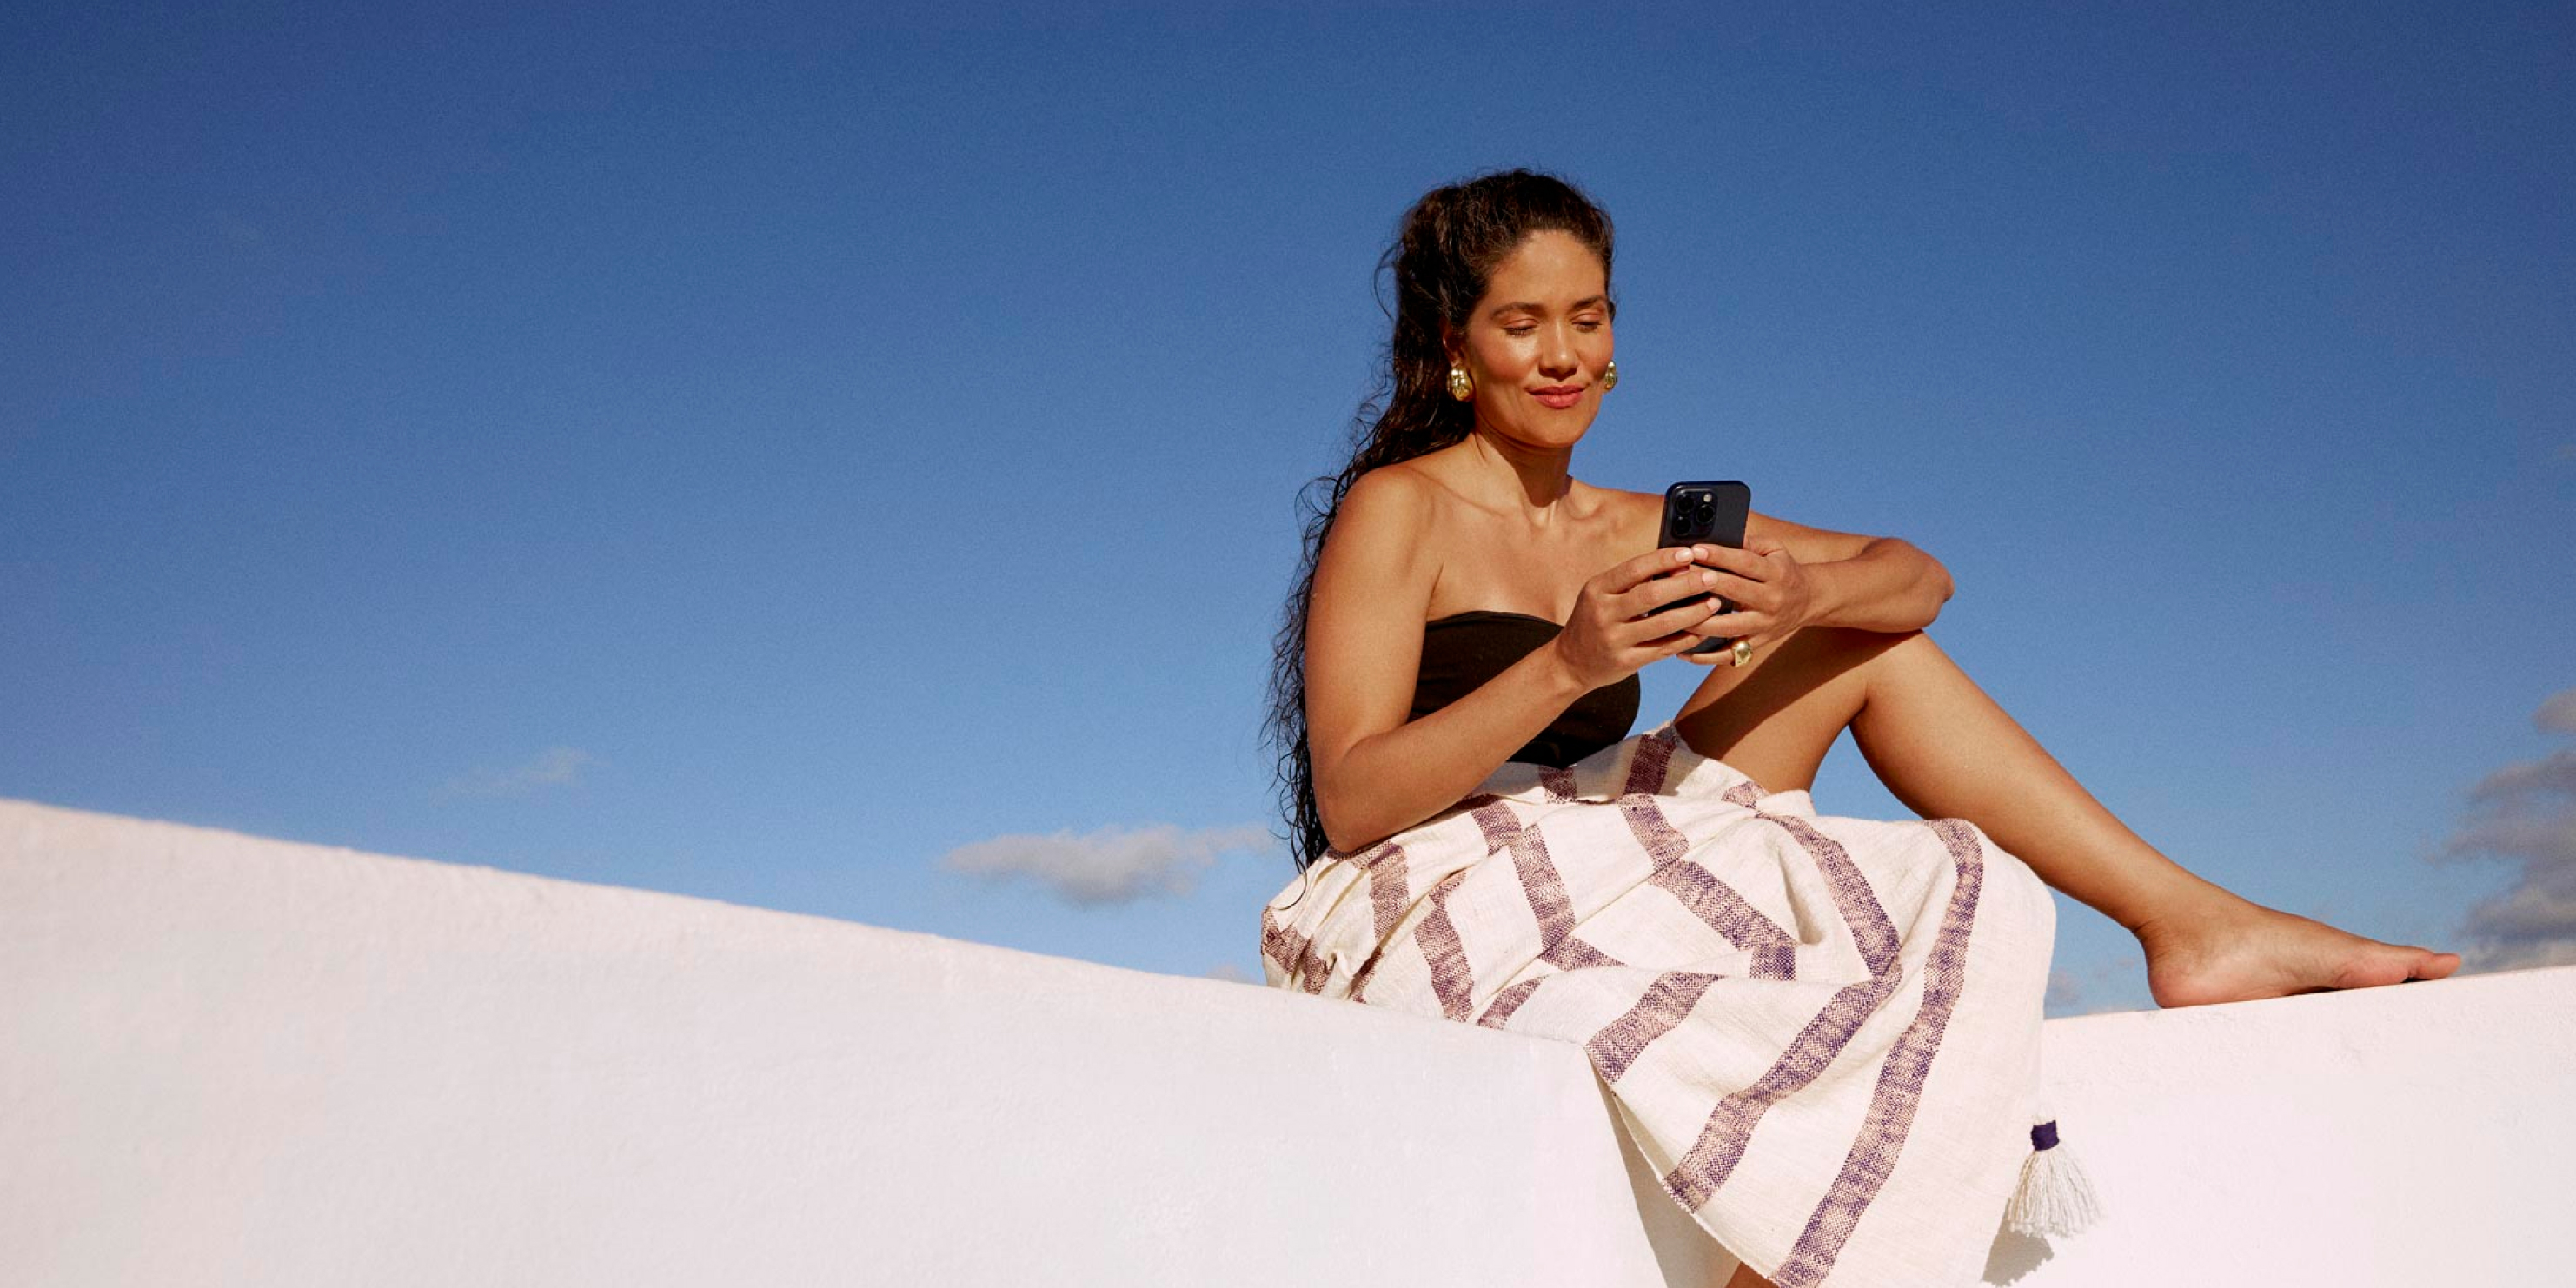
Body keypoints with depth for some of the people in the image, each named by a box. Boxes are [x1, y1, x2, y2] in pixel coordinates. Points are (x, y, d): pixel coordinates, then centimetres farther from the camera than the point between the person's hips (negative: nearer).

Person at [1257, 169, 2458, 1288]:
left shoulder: (1639, 531, 13)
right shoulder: (1395, 512, -5)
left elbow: (1916, 577, 7)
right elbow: (1347, 802, -15)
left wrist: (1804, 596, -17)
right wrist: (1567, 666, -26)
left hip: (1586, 894, 6)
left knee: (1870, 638, 2)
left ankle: (2194, 920, 4)